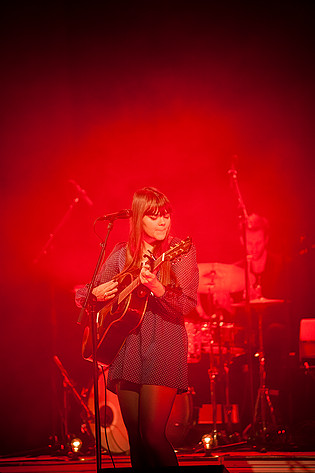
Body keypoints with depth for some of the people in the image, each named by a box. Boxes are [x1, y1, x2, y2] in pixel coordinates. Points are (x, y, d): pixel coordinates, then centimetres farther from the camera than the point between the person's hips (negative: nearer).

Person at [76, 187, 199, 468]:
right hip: (128, 347, 4)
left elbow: (187, 305, -11)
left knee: (152, 434, -12)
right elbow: (83, 294, 17)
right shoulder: (123, 253, 10)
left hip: (163, 347, -4)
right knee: (135, 437, 5)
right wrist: (96, 294, -6)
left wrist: (156, 287, -27)